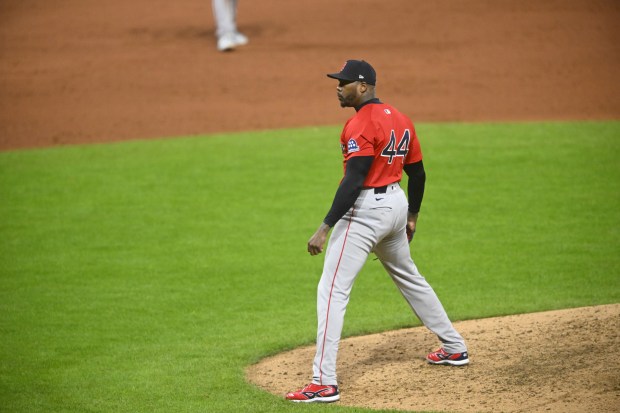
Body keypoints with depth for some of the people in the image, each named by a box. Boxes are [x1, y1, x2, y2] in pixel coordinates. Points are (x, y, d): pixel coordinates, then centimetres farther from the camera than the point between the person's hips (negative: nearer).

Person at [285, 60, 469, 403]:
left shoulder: (361, 124, -17)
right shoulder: (400, 119, 10)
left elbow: (353, 181, -24)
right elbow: (417, 172, 16)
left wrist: (326, 227, -25)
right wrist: (412, 216, 28)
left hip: (366, 208, -9)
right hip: (397, 204, 9)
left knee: (331, 290, -10)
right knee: (409, 278, 28)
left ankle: (324, 382, -16)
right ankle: (454, 348, 40)